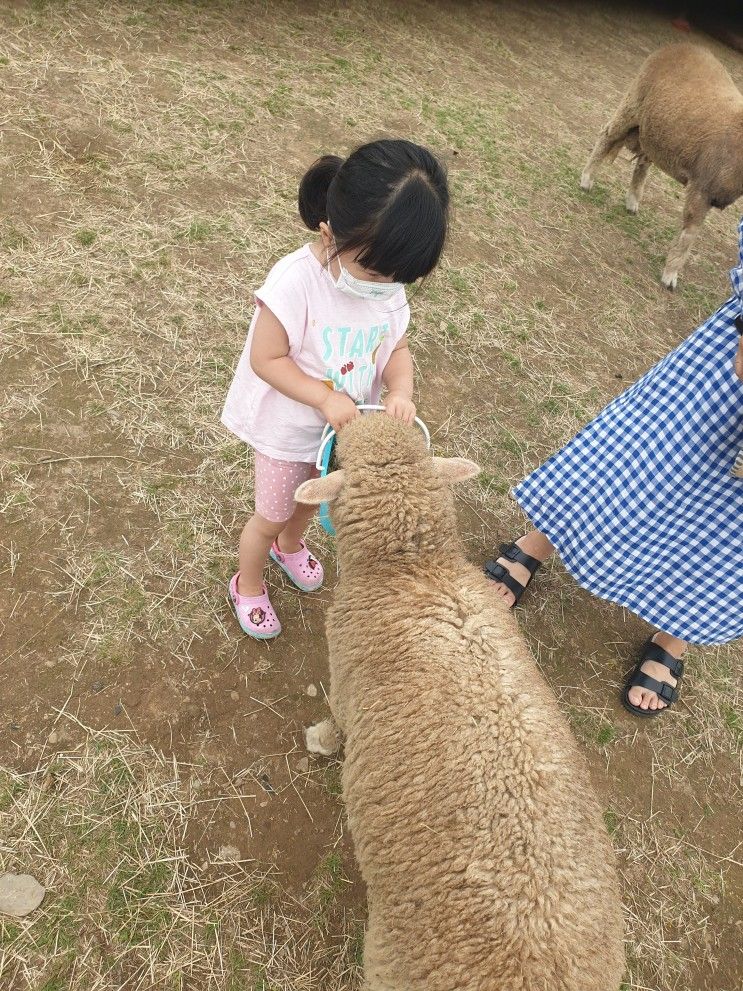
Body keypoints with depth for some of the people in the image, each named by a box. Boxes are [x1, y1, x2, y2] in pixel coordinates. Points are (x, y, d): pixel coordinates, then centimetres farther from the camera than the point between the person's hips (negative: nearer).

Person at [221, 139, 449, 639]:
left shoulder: (390, 282, -13)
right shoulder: (296, 281, -31)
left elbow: (398, 348, -5)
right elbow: (266, 359, -26)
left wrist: (401, 391, -26)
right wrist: (325, 398, -33)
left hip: (347, 425, 6)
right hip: (289, 428, -5)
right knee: (272, 515, 14)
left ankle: (290, 546, 62)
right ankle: (248, 586, 43)